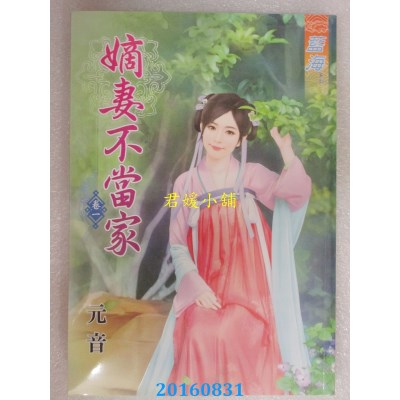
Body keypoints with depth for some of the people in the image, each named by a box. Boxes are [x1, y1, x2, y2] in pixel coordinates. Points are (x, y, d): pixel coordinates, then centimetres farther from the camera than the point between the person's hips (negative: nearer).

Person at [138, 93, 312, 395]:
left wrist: (287, 153, -29)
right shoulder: (186, 183, -2)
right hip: (205, 285, 1)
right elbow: (178, 244, -1)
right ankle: (203, 387, 16)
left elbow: (295, 200, -16)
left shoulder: (253, 175, -2)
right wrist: (196, 286, -12)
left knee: (241, 336, -16)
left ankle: (245, 387, 16)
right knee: (201, 337, -16)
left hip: (247, 283, 0)